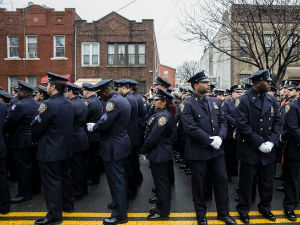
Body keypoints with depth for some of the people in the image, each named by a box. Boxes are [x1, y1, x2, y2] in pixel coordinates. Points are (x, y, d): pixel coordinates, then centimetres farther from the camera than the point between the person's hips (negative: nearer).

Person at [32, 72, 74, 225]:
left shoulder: (48, 104, -21)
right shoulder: (68, 104, 4)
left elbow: (37, 128, -14)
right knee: (65, 176, 20)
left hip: (50, 151, -8)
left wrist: (35, 138, 6)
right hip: (66, 148, 8)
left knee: (52, 181, 2)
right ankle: (68, 205, 35)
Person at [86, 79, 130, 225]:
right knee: (120, 177, 23)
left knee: (115, 181, 0)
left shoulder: (113, 102, -20)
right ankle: (120, 202, 39)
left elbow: (104, 124, -25)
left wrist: (92, 127, -5)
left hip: (113, 148, -10)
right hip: (122, 143, 10)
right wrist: (95, 125, 10)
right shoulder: (124, 100, 11)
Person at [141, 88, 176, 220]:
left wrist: (143, 149, -10)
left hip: (159, 155, -10)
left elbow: (153, 137, -23)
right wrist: (146, 148, 10)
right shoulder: (161, 113, 11)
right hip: (162, 153, 10)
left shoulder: (163, 115, -20)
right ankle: (162, 206, 34)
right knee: (162, 181, 19)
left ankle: (163, 212, 16)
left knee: (161, 182, 2)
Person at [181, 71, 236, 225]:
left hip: (217, 150, 5)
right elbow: (190, 127, -19)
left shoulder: (215, 102, 9)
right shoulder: (187, 105, -10)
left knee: (222, 180, 13)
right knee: (198, 184, 10)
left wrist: (220, 137, -11)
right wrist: (210, 141, -19)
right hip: (198, 152, -5)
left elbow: (223, 121, 8)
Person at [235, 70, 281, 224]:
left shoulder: (272, 100, 7)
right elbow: (243, 125, -17)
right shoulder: (243, 100, -11)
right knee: (247, 182, 8)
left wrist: (271, 142, -8)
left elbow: (277, 122, 6)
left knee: (267, 182, 16)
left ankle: (265, 208, 37)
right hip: (249, 150, -5)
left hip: (268, 150, 5)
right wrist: (259, 143, -17)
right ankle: (243, 210, 26)